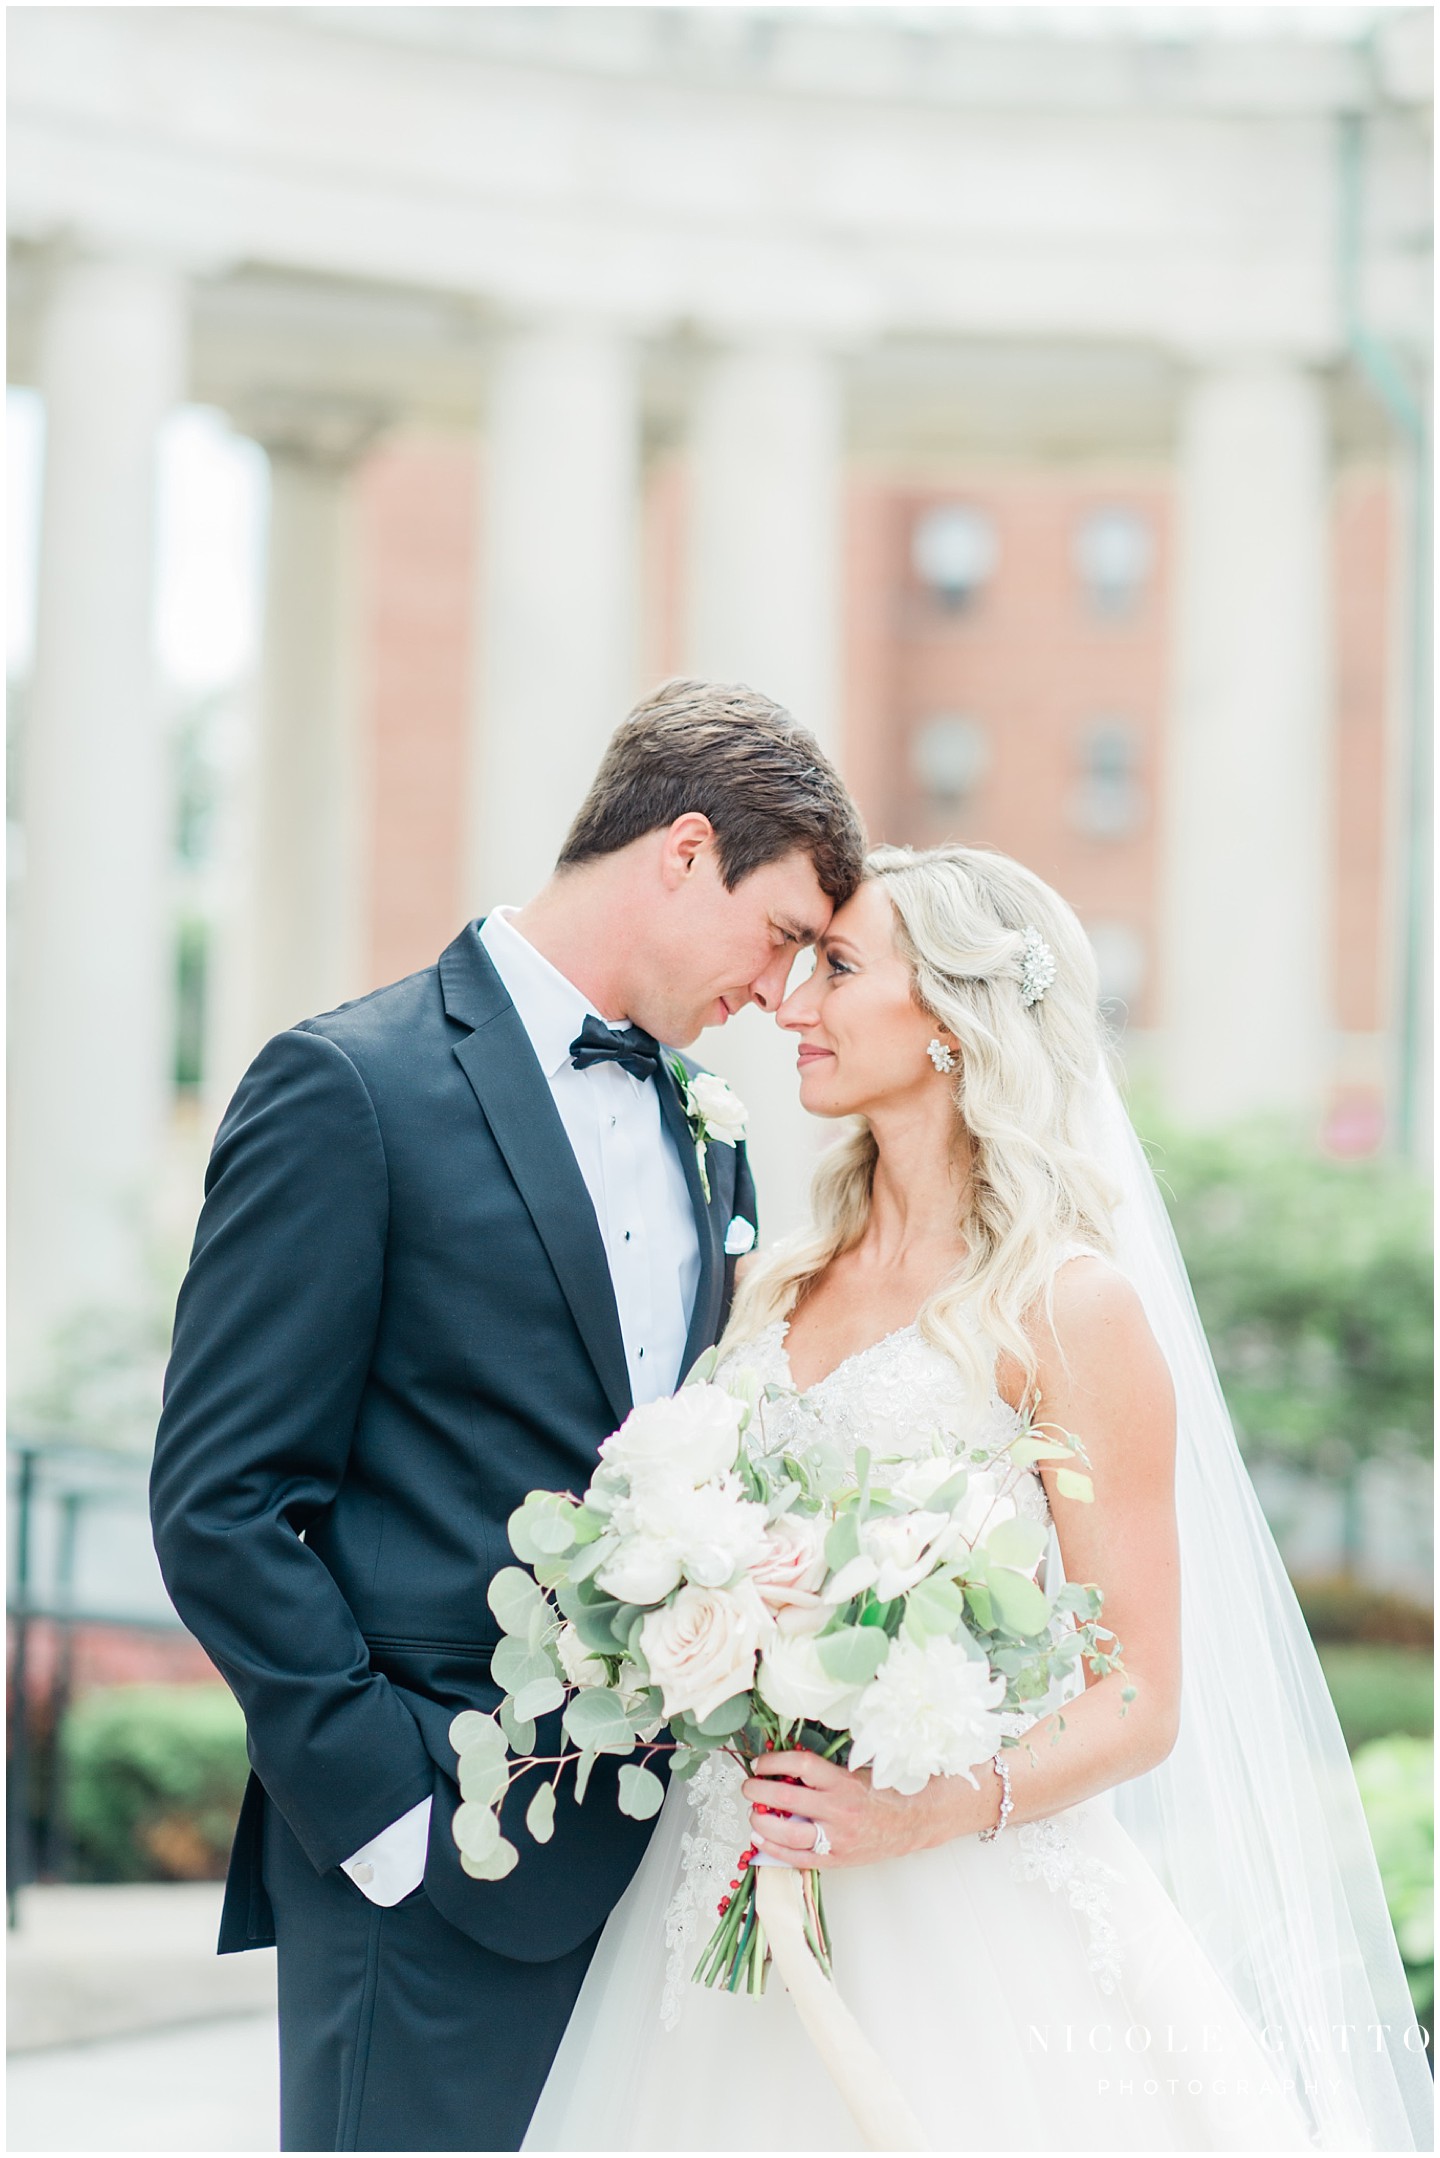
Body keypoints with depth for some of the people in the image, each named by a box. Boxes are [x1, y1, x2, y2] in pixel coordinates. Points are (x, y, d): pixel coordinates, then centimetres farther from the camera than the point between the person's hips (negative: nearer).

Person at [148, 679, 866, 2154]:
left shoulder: (706, 1129, 15)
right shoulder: (351, 1089, -7)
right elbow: (221, 1505, -11)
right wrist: (389, 1811, -14)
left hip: (664, 1855, 7)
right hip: (439, 1880, -7)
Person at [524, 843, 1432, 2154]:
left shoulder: (1067, 1306, -6)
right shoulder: (778, 1291, 12)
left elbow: (1140, 1702, -8)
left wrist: (942, 1808, -23)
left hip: (967, 1925, -5)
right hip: (749, 1901, 5)